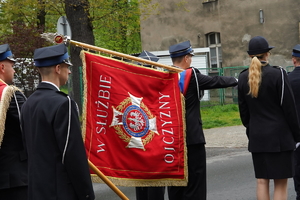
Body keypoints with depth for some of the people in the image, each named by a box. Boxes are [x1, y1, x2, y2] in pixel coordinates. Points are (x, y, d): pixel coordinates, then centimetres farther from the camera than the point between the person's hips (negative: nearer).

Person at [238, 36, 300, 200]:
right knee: (281, 182, 0)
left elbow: (243, 110, 8)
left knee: (261, 180, 10)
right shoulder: (277, 74, -11)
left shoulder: (243, 77, 3)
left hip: (256, 136, 5)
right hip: (279, 135, -5)